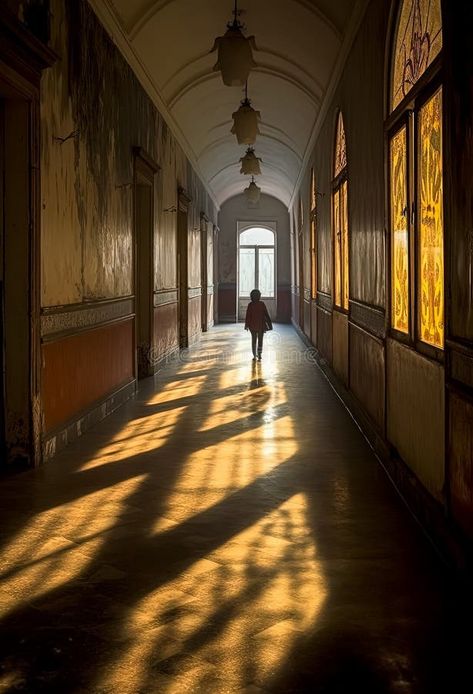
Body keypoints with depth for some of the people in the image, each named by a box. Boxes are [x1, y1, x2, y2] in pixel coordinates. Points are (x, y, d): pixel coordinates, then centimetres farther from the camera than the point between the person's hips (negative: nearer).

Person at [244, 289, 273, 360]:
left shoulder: (250, 304, -8)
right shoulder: (262, 304, -8)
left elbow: (248, 315, -7)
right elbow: (266, 314, -6)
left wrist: (247, 325, 3)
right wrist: (269, 324, 1)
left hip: (253, 325, 1)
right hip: (261, 325, -1)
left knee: (254, 340, 14)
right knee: (260, 340, 5)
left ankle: (254, 356, 15)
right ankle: (259, 355, -8)